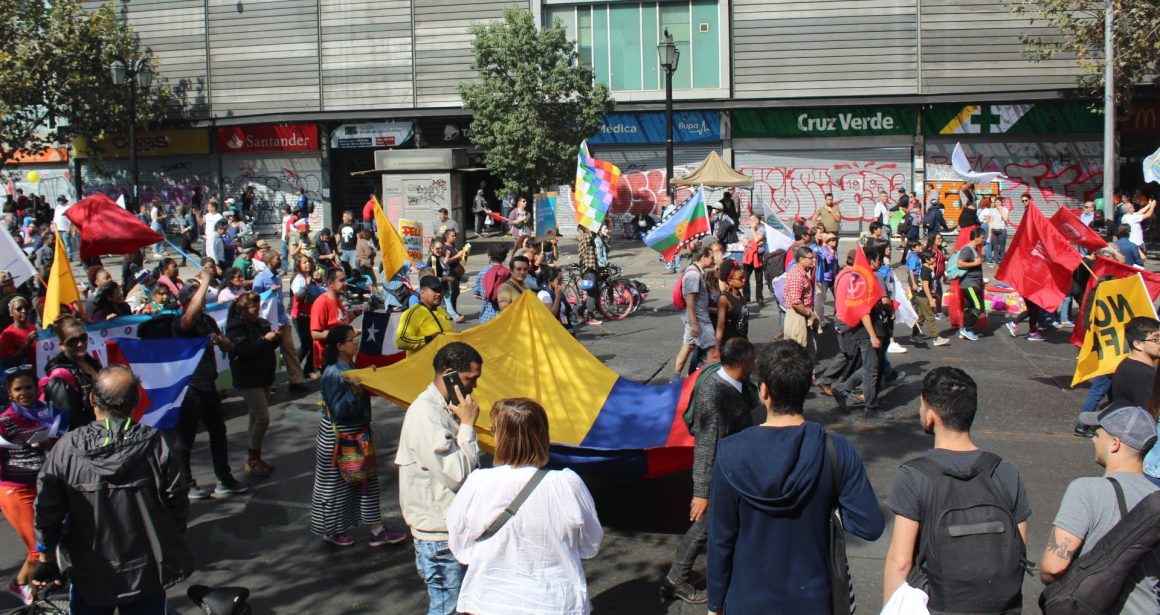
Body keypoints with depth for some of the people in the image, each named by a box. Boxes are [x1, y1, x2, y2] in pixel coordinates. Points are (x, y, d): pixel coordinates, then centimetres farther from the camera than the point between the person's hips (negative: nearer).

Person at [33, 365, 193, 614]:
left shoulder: (66, 448, -14)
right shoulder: (154, 444, -15)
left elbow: (47, 509, -7)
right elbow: (176, 501, -8)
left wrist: (46, 556, 9)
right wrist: (174, 547, 9)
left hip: (89, 575, 0)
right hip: (147, 572, 0)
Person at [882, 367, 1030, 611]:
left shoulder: (912, 477, -15)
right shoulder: (1009, 475, -4)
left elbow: (899, 562, -15)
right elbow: (1019, 555, 1)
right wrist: (1005, 599, 15)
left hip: (941, 606, -4)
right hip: (1003, 607, 4)